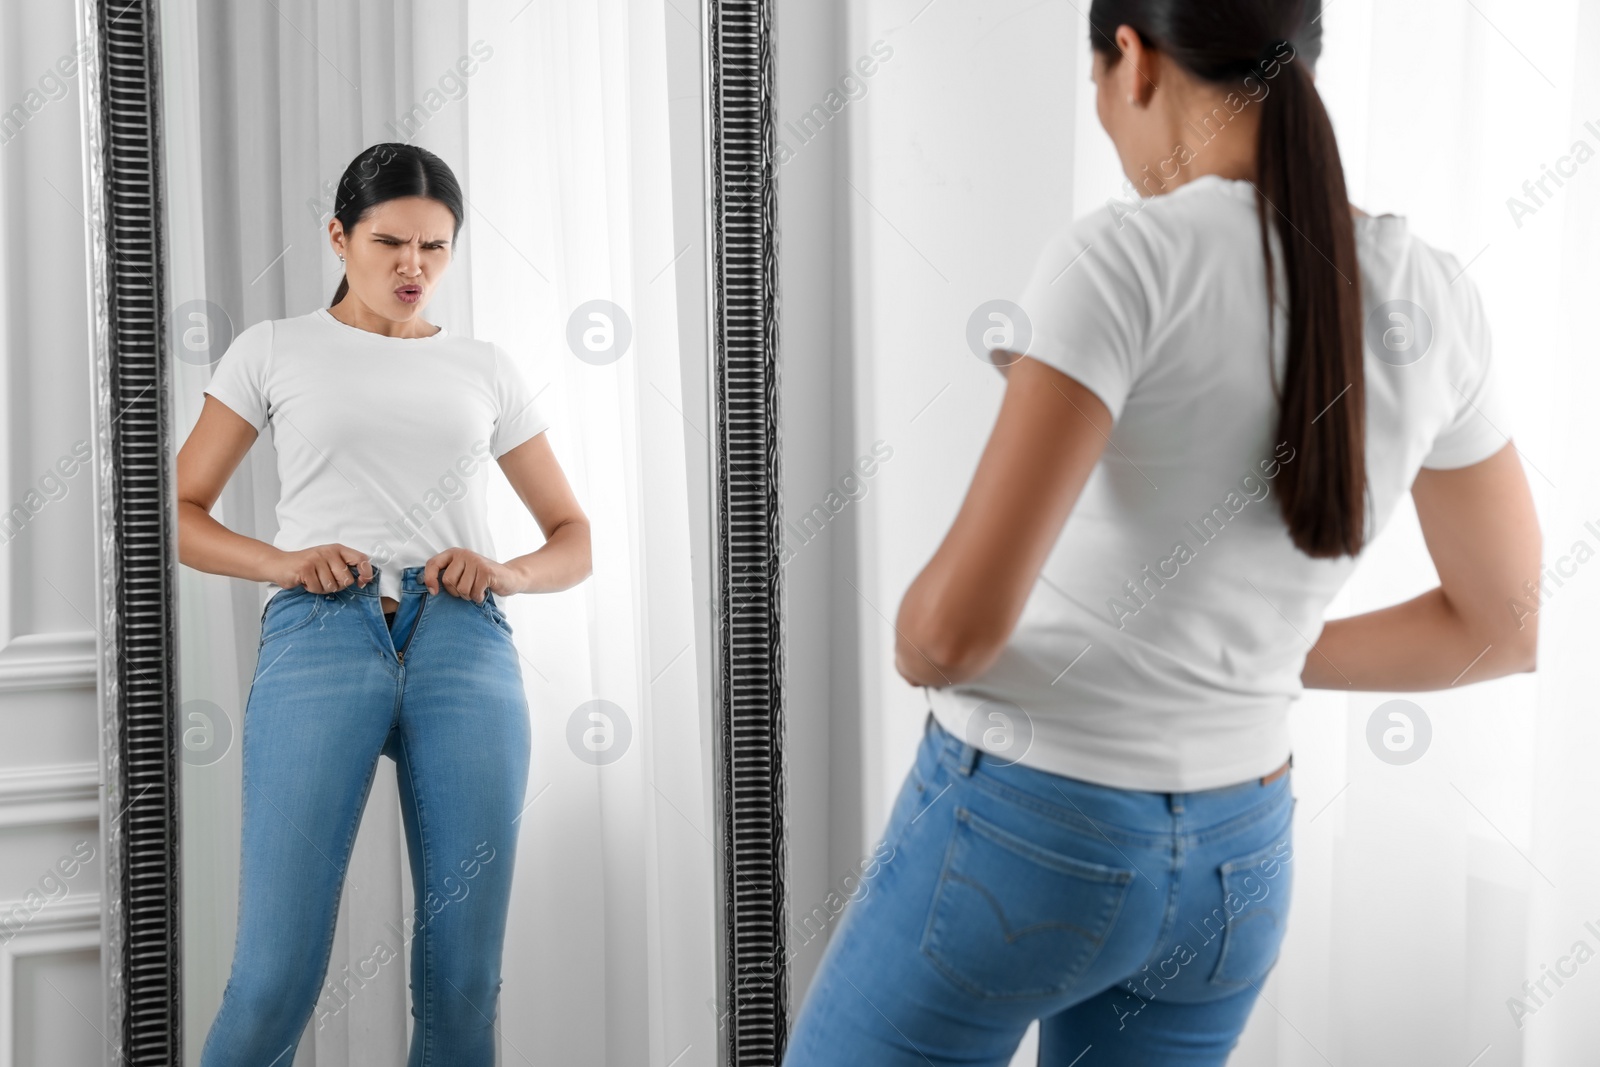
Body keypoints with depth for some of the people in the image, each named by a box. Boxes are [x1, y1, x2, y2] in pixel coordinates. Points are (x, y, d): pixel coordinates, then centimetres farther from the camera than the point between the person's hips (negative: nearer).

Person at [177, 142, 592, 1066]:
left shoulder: (486, 367, 19)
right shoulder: (275, 349, 15)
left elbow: (575, 538, 20)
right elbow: (182, 512, 12)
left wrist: (508, 573, -2)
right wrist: (278, 562, -7)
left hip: (466, 645, 2)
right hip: (319, 638, -2)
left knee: (465, 981, 0)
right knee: (275, 978, -10)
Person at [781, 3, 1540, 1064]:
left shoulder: (1125, 257, -22)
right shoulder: (1436, 296, -2)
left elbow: (955, 626, -28)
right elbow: (1500, 625, 8)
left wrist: (920, 641, -4)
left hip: (1023, 833, -6)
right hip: (1235, 859, 6)